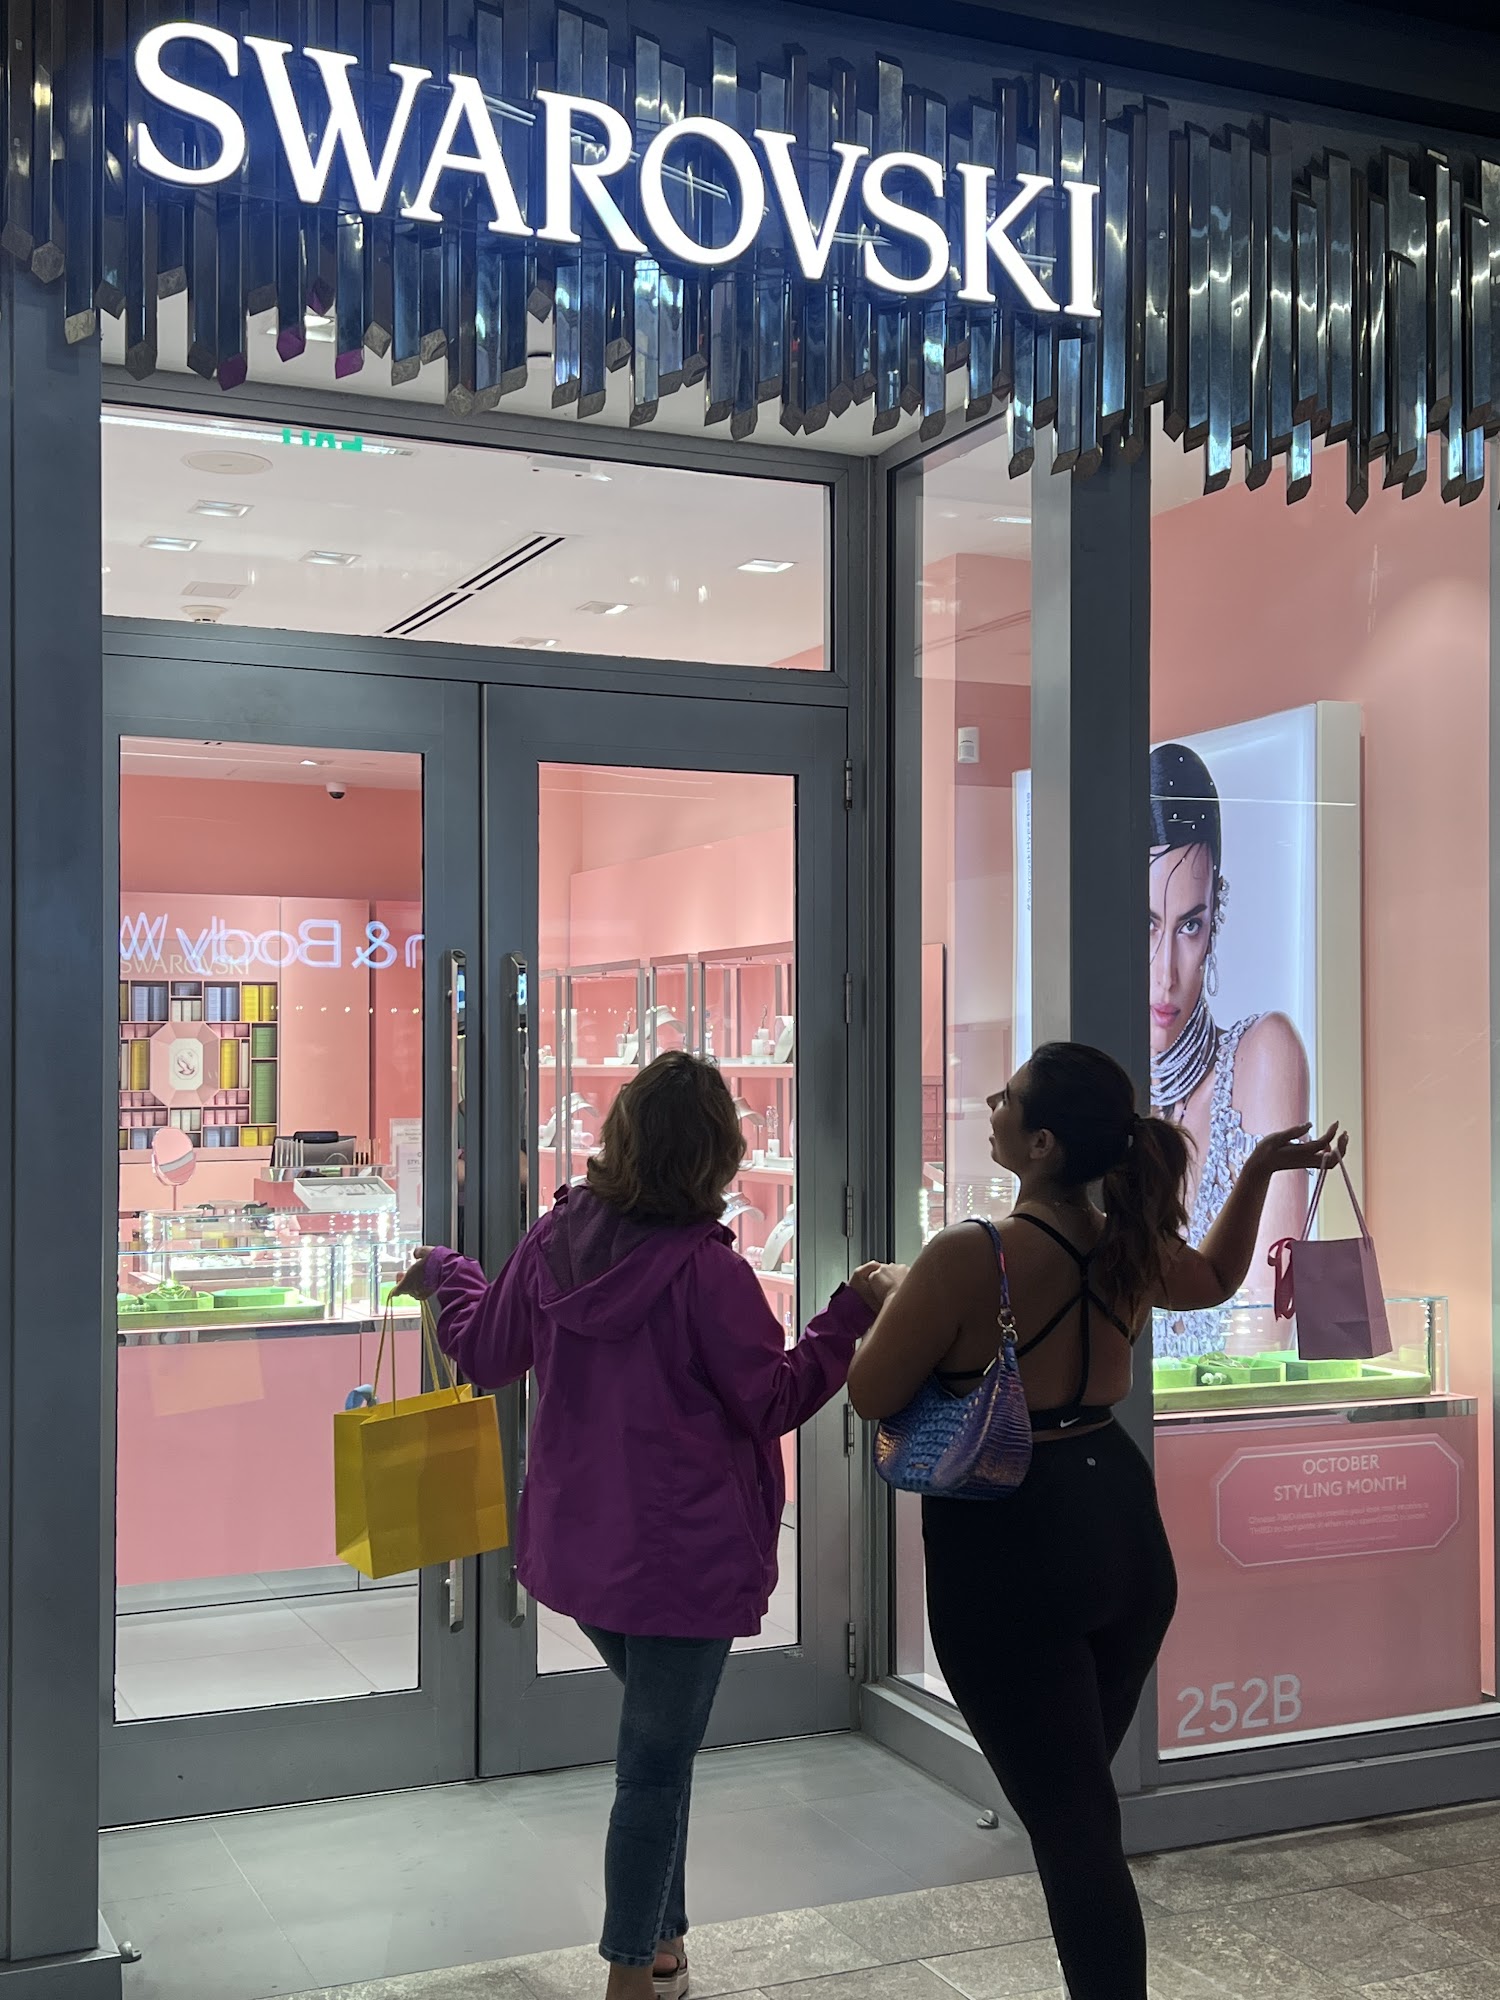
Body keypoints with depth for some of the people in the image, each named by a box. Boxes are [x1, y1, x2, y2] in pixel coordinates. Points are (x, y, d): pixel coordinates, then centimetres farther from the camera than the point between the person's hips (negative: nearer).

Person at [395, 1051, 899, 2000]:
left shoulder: (556, 1237, -3)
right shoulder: (707, 1270, -21)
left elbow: (488, 1353, 12)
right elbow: (772, 1402, -12)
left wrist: (444, 1275, 29)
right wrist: (853, 1313, -8)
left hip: (576, 1546, 7)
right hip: (684, 1556, -6)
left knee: (658, 1736, 24)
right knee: (657, 1762, 7)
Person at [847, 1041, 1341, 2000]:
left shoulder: (969, 1257, -20)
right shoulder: (1133, 1248, 1)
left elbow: (873, 1396, -11)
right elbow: (1217, 1277, 24)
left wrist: (895, 1302, 7)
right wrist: (1261, 1169, 23)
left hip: (1008, 1546, -7)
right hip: (1124, 1531, 7)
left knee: (1071, 1824, 0)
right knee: (1082, 1802, 21)